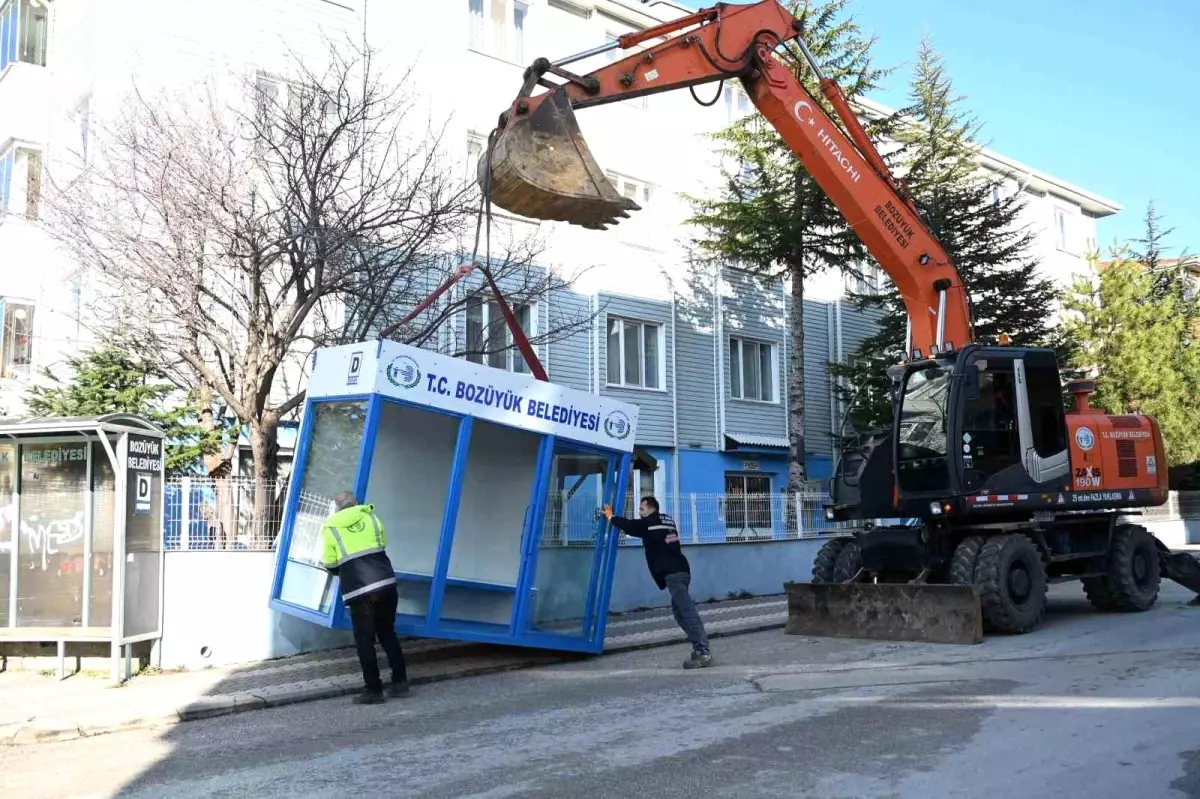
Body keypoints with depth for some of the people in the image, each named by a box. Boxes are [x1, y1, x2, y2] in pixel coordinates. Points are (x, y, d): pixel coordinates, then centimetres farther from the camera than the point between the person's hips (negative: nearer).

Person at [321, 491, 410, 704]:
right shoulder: (371, 517, 11)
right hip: (386, 583, 3)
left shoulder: (330, 527, 6)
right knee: (388, 633, 17)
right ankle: (400, 681, 17)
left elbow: (330, 565, 10)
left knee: (364, 641, 6)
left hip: (359, 590, -3)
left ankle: (374, 690, 6)